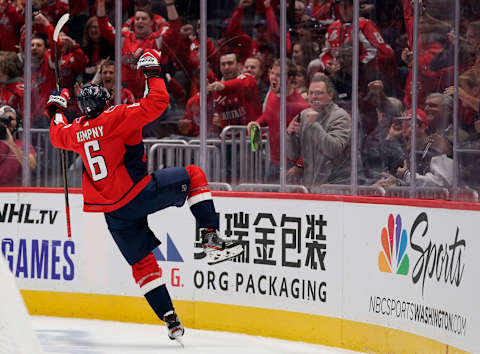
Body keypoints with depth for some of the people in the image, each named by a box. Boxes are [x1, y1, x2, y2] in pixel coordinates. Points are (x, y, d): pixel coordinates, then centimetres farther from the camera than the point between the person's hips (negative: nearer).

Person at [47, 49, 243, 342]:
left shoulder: (76, 131, 10)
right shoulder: (116, 118, -8)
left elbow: (57, 135, 34)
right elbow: (156, 104, -17)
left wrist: (56, 109, 51)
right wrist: (152, 71, -5)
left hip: (114, 213, 6)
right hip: (138, 194, -6)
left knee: (142, 263, 14)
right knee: (193, 175, 11)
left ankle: (171, 321, 4)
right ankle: (212, 241, -4)